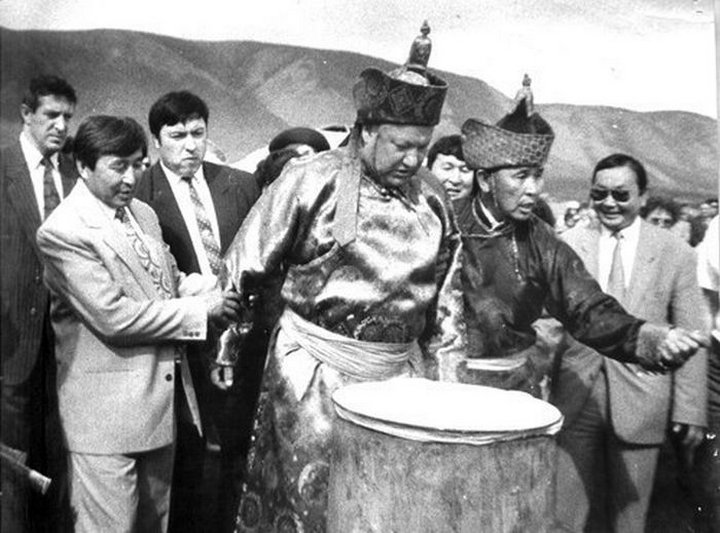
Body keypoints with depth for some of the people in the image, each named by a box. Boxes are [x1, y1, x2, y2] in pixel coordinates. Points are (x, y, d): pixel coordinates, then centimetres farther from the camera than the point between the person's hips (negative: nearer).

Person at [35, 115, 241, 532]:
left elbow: (170, 278, 17)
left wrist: (212, 294, -5)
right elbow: (114, 317, -23)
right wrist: (201, 311, -19)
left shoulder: (143, 213, 9)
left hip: (163, 395, 8)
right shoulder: (62, 232, -16)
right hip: (108, 410, -7)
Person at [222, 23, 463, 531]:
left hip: (400, 370, 4)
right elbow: (247, 265, -3)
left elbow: (444, 288, 11)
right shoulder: (312, 179, -10)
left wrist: (447, 366, 10)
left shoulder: (432, 194, 3)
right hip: (316, 368, -3)